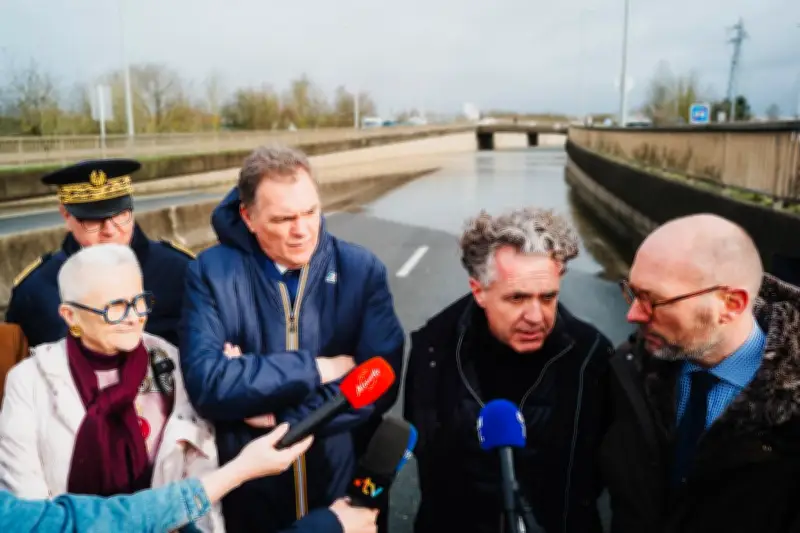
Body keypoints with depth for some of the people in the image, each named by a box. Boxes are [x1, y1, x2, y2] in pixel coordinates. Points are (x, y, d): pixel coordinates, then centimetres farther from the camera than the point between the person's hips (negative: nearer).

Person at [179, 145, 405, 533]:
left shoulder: (362, 269, -8)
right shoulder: (212, 272, -11)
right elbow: (205, 383, -22)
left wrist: (274, 409, -18)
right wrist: (318, 369, -20)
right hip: (247, 497, 0)